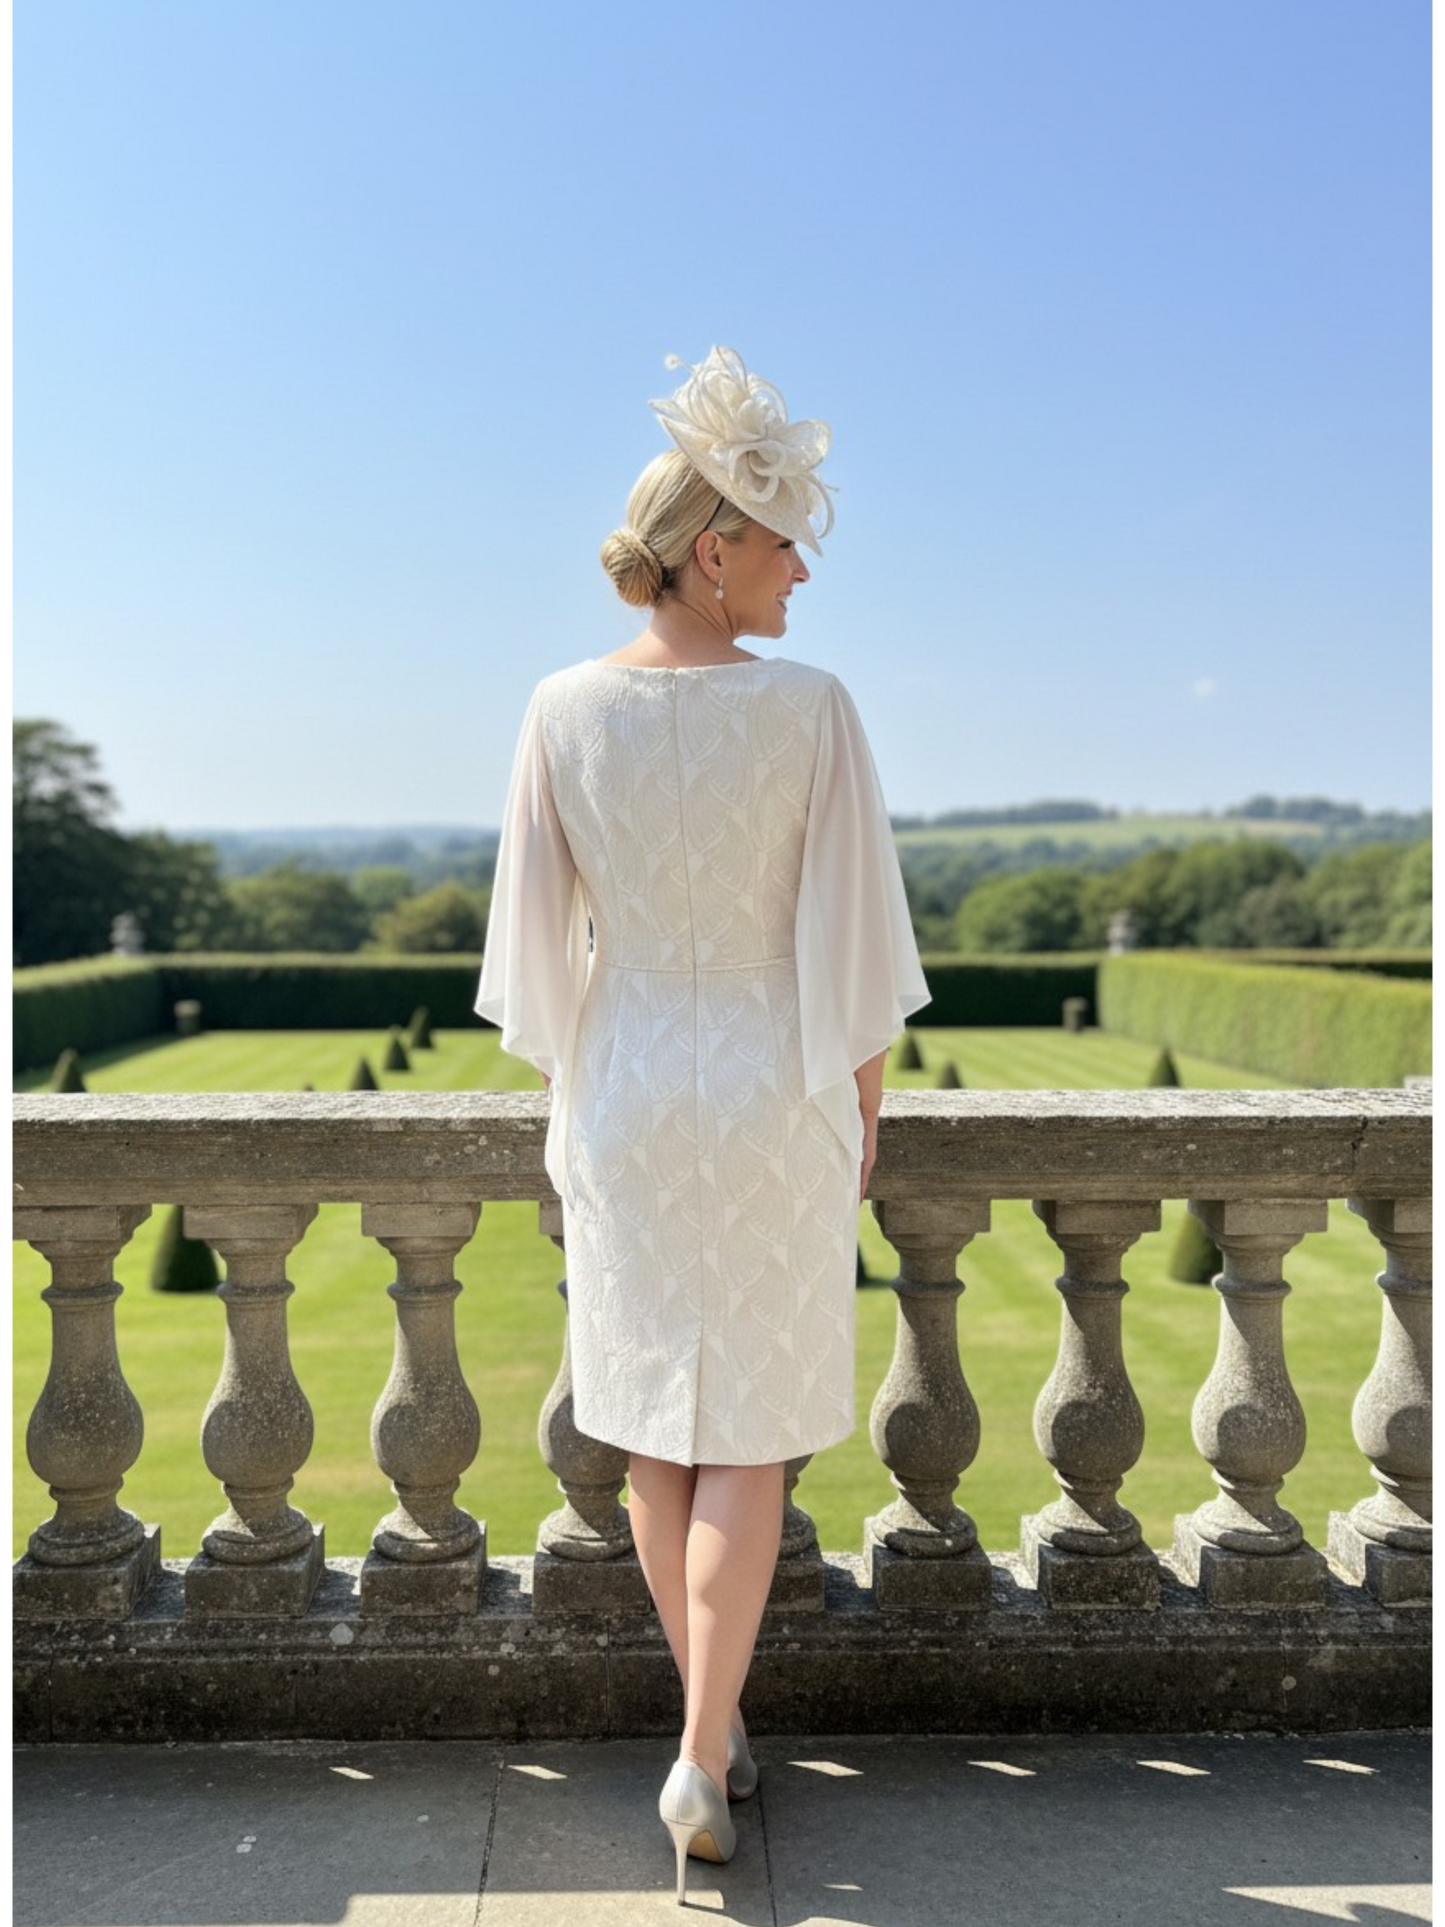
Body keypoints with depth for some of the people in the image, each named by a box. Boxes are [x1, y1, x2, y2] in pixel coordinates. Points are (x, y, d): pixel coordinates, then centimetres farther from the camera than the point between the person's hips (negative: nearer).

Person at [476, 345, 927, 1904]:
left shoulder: (562, 712, -7)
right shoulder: (810, 707, -14)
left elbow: (536, 932, -3)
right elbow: (849, 936, -11)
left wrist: (567, 1095, 10)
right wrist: (865, 1104, 3)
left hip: (623, 1092, 2)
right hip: (773, 1097, -2)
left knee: (652, 1416, 17)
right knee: (751, 1432, 10)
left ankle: (710, 1722, 30)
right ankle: (702, 1758, 7)